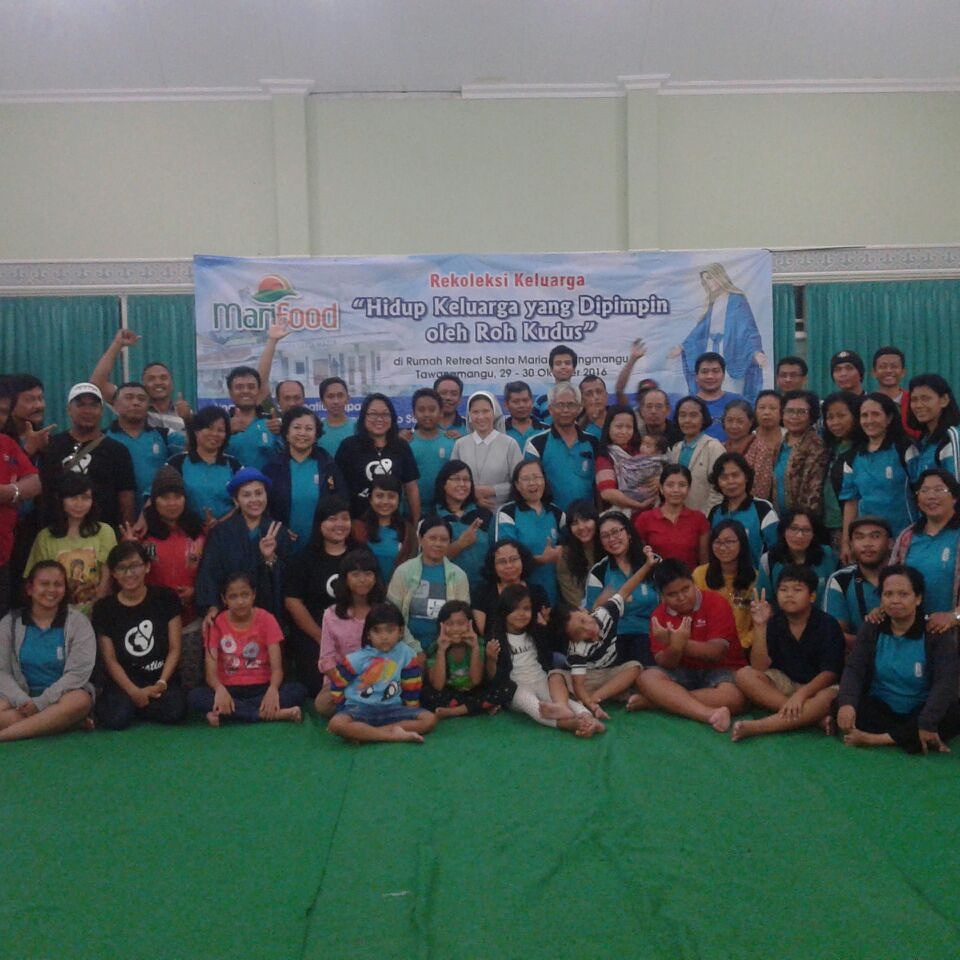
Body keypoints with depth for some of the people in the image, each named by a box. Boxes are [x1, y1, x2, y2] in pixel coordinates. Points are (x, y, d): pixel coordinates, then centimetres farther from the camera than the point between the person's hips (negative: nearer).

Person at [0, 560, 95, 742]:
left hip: (62, 696, -1)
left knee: (80, 700, -35)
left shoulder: (78, 622, 0)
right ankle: (63, 723, -26)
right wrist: (24, 701, -20)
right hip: (21, 699, 1)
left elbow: (78, 672, -10)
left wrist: (40, 703, -19)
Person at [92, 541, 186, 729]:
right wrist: (134, 692, -14)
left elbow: (174, 649, 2)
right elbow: (110, 660, -1)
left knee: (174, 711, -30)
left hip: (161, 677, 1)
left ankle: (133, 708, -1)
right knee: (115, 719, -30)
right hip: (124, 682, -1)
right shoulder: (104, 608, 2)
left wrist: (161, 683, -12)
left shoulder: (165, 599, 3)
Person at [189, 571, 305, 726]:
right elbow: (211, 671, -10)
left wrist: (272, 689, -33)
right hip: (229, 689, 1)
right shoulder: (217, 624, -1)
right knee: (196, 696, -30)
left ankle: (225, 713, -26)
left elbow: (276, 667, -10)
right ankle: (275, 713, -31)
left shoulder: (266, 619, -3)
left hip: (261, 688, -1)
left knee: (297, 690, -27)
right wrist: (220, 689, -34)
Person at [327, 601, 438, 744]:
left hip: (391, 708, 3)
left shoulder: (406, 653, -3)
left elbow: (412, 687, 7)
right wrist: (347, 713, 3)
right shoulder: (358, 658, -6)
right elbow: (338, 684, 4)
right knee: (336, 724, -34)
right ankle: (393, 734, -30)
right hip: (359, 708, -2)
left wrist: (411, 717, 11)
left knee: (430, 719, -20)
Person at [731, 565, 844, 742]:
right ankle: (812, 717, -29)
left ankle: (755, 727, -41)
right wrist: (760, 626, -20)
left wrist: (800, 694, -32)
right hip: (784, 683, 3)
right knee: (744, 675, -21)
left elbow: (829, 673, -17)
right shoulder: (774, 622, -4)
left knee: (830, 697, -37)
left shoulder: (827, 625, -11)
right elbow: (759, 667, -11)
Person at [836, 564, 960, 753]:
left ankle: (874, 739, -28)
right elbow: (853, 670, -12)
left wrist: (927, 723, -36)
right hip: (880, 709, 2)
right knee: (838, 703, -27)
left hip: (919, 711, -2)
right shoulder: (871, 629, -1)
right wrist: (846, 703, -34)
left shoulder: (936, 633, -10)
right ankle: (924, 741, -27)